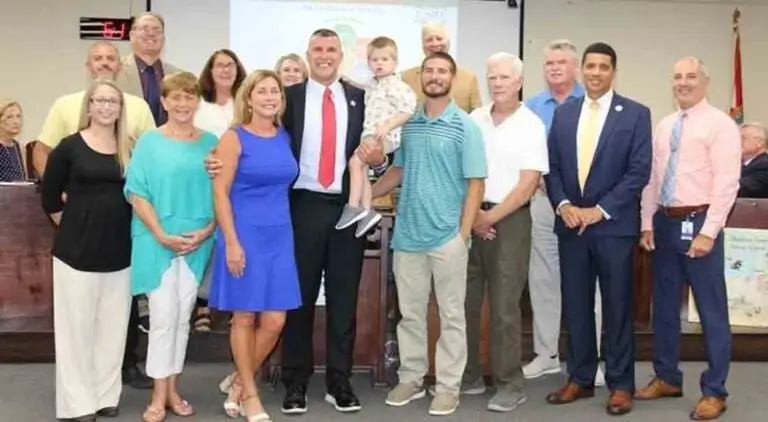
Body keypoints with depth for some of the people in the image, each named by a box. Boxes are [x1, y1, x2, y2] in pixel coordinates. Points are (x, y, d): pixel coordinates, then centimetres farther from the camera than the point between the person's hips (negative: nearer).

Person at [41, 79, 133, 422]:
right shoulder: (69, 147, -4)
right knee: (76, 325, 4)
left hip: (119, 251, 3)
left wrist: (115, 230, 4)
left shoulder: (130, 150, 3)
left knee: (113, 325, 9)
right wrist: (74, 228, 3)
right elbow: (49, 196, 2)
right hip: (77, 251, -3)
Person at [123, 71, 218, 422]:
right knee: (163, 316, -2)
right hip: (157, 241, -2)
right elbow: (137, 194, -5)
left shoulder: (210, 143, 5)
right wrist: (162, 234, -13)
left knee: (183, 317, 9)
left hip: (197, 241, 3)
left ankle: (173, 390, 20)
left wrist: (207, 230, -8)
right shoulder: (149, 142, -2)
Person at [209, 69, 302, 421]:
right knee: (245, 317, 5)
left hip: (279, 236, 5)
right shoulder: (234, 138, -6)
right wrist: (231, 242, -15)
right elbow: (220, 193, -9)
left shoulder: (285, 137, 9)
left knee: (274, 321, 4)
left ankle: (239, 384, 25)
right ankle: (249, 393, 22)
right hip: (245, 235, -5)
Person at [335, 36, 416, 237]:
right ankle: (366, 211, 5)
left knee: (355, 162, -19)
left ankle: (354, 207, -13)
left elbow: (408, 112, -15)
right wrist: (367, 133, 16)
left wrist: (387, 126, -22)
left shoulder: (397, 86, -9)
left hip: (386, 136, -8)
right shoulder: (372, 86, 17)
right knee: (363, 169, 1)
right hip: (369, 135, 8)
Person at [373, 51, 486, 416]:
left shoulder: (465, 127, -5)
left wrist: (464, 233, -12)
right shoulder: (408, 124, 9)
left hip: (447, 236, -4)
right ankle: (411, 378, 25)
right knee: (410, 313, 12)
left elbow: (475, 183, -7)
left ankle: (448, 386, 16)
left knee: (451, 315, 6)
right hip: (407, 235, 4)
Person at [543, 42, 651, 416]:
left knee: (617, 307, 4)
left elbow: (639, 171, -7)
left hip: (614, 225, -3)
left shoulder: (635, 114, -1)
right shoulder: (563, 113, 10)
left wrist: (600, 209, -13)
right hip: (571, 224, 4)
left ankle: (621, 384, 15)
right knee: (575, 305, 9)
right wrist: (563, 205, -7)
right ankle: (580, 378, 21)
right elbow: (552, 167, 9)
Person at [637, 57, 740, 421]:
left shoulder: (719, 124, -7)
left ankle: (714, 391, 13)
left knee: (711, 310, 2)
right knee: (664, 306, 14)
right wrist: (648, 223, 5)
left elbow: (727, 182, -13)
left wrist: (708, 231, -18)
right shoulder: (664, 126, 13)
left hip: (698, 222, -6)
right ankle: (667, 378, 28)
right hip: (665, 223, 6)